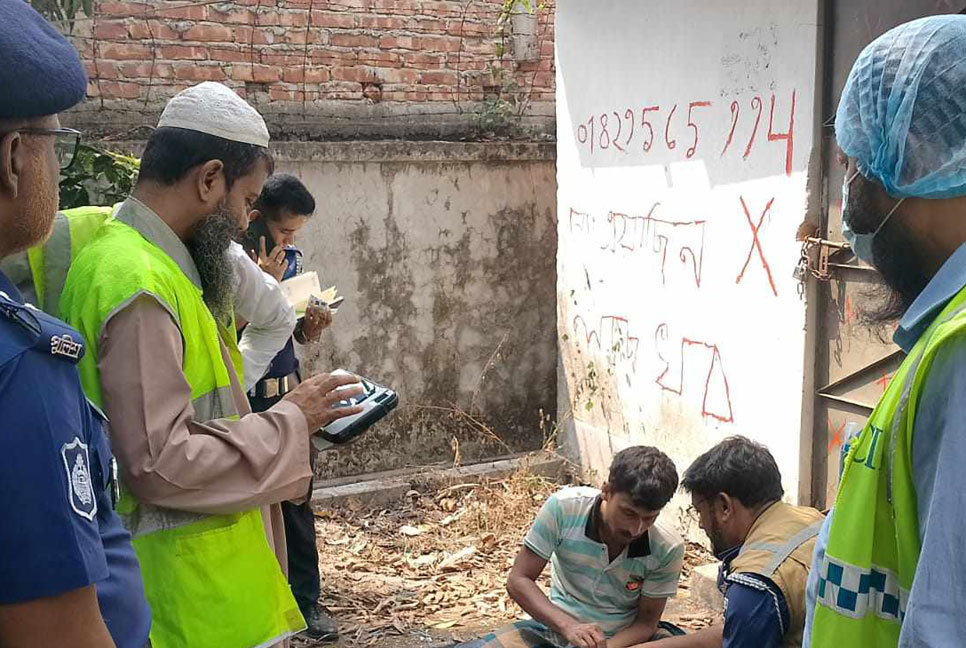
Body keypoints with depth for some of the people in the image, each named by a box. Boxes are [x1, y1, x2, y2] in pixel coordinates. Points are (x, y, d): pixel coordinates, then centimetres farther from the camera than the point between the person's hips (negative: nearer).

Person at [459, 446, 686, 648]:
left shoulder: (668, 549, -18)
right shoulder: (563, 508, -20)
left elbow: (647, 621, -7)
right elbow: (518, 580, -15)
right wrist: (568, 626, -29)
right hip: (558, 626, 0)